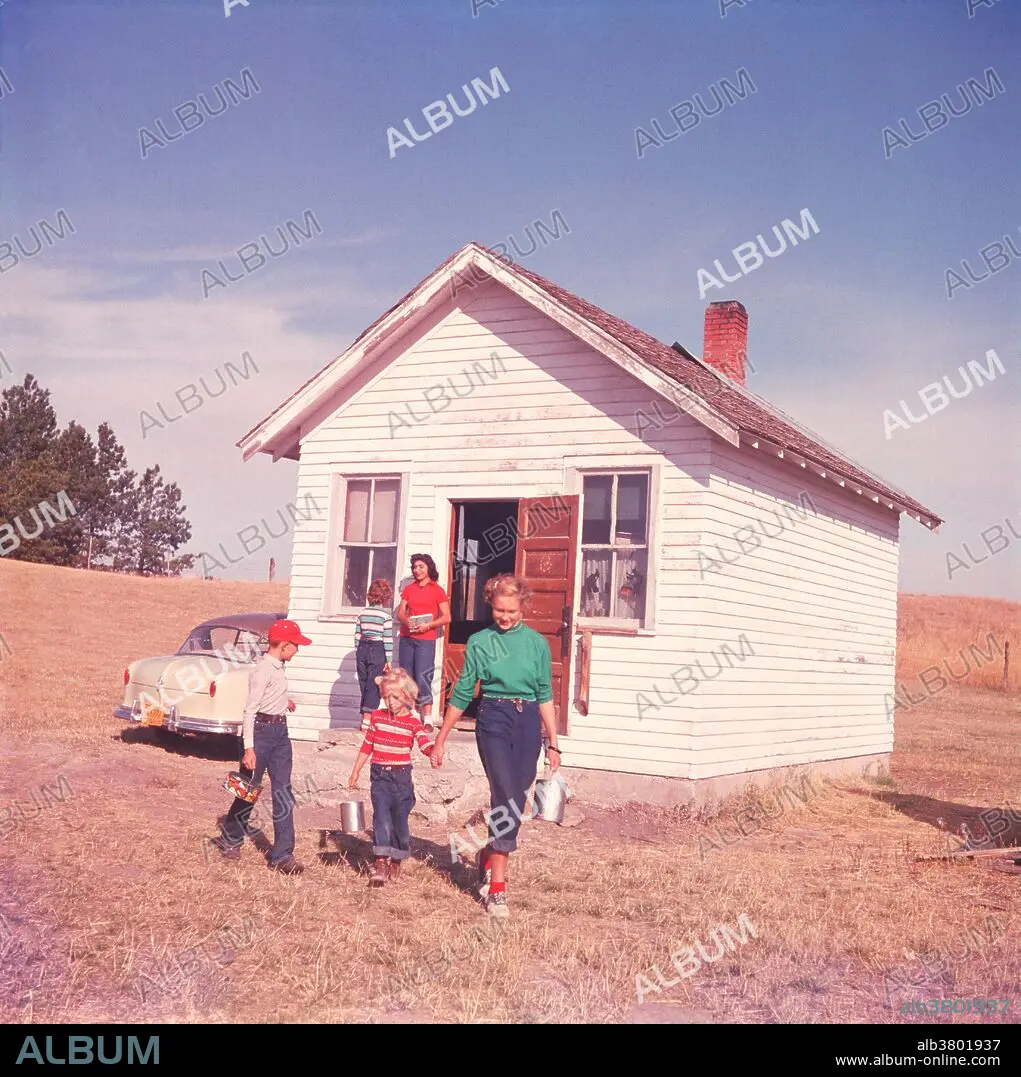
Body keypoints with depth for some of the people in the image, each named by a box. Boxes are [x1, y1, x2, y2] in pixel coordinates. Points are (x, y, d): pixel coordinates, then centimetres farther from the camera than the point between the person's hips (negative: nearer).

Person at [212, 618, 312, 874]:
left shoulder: (278, 668, 9)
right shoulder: (263, 670, -17)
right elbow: (250, 710, -20)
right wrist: (248, 748, -23)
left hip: (280, 731, 8)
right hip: (261, 730, -8)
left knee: (283, 793, 2)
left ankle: (282, 855, 4)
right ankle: (230, 839, 31)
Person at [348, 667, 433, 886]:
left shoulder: (412, 722, -3)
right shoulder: (377, 717, 5)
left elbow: (425, 745, -19)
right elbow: (367, 746, 12)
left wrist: (433, 750, -42)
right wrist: (355, 772, 13)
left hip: (401, 776, -1)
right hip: (379, 775, 1)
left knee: (400, 820, 5)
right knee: (381, 817, -10)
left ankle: (396, 861, 24)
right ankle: (380, 864, -11)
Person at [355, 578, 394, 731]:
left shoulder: (362, 613, 6)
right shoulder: (386, 615, -8)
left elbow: (357, 636, 9)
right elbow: (388, 639, -10)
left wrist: (357, 655, 17)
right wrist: (388, 660, -6)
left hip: (362, 649, 5)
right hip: (378, 651, -5)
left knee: (364, 685, 12)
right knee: (374, 686, -1)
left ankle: (365, 718, 16)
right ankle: (366, 721, -6)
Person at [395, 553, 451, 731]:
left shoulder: (437, 590, 1)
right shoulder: (409, 589, 13)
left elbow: (446, 617, -1)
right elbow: (400, 613, 12)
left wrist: (428, 625, -15)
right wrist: (406, 621, -10)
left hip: (426, 640, -4)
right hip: (406, 638, 5)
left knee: (422, 679, -10)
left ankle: (427, 720, -9)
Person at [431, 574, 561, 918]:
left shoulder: (536, 643, 7)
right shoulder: (479, 642, 2)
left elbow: (545, 696, 11)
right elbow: (461, 695, 6)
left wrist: (553, 743, 10)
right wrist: (440, 741, 8)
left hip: (529, 723, 3)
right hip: (494, 720, -3)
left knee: (515, 802, 6)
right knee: (507, 798, -16)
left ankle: (488, 856, 33)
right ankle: (497, 886, -10)